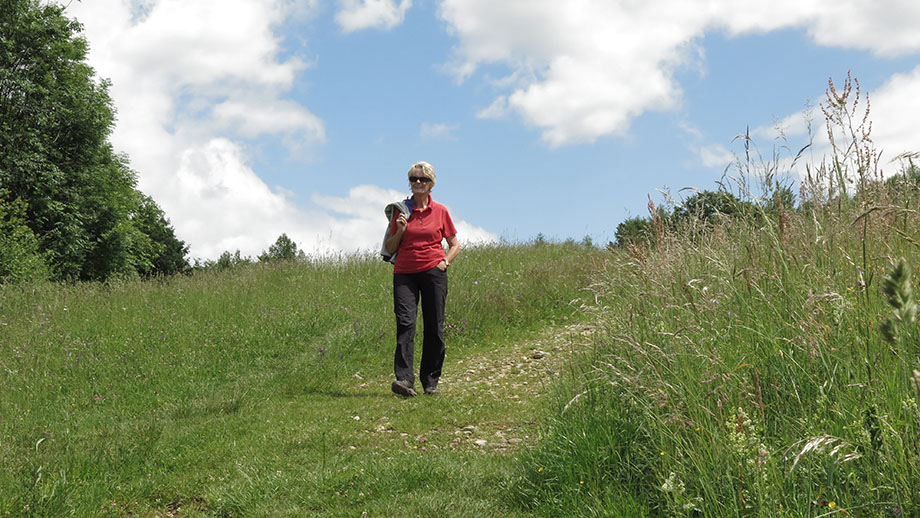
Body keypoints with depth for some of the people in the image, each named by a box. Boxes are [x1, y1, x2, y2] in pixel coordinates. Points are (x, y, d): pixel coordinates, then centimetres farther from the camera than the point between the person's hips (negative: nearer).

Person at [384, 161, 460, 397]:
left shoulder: (440, 211, 7)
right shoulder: (401, 210, 8)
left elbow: (455, 245, 16)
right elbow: (390, 248, 11)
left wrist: (445, 262, -2)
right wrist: (400, 230, -5)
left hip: (433, 272, 0)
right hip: (404, 273, 0)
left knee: (434, 327, 1)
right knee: (405, 322, -15)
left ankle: (430, 381, 13)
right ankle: (404, 379, -23)